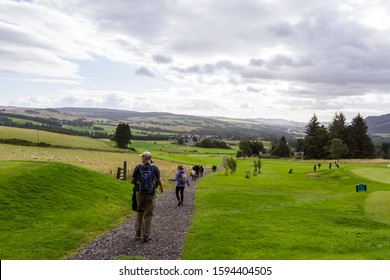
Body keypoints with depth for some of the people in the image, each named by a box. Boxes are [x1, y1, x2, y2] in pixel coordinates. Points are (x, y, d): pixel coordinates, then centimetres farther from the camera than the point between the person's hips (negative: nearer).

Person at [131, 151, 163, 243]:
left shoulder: (138, 167, -4)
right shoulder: (155, 168, -5)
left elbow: (132, 180, 1)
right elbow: (159, 181, -2)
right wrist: (161, 187, 20)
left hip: (140, 193, 1)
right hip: (150, 194, -1)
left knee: (139, 212, 18)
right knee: (148, 215, 5)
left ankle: (138, 232, 20)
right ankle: (146, 235, 5)